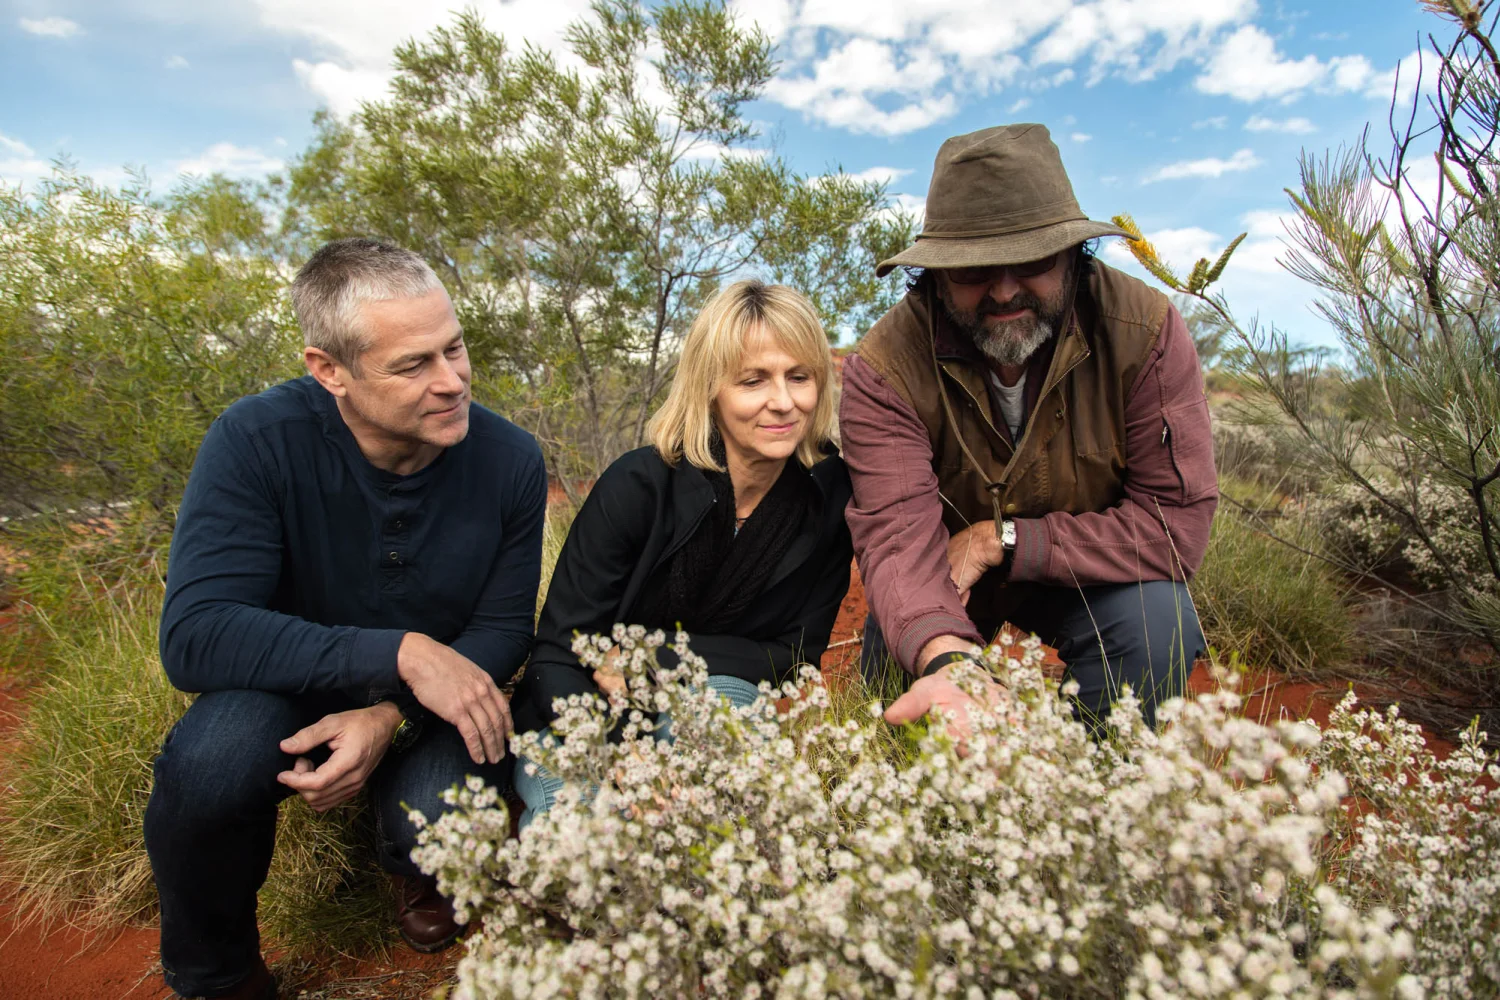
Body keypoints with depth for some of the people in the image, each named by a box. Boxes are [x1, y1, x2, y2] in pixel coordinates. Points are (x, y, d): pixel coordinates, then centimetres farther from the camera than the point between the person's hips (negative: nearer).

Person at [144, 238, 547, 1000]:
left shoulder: (510, 460, -16)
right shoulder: (256, 441, -22)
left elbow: (504, 631, -8)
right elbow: (194, 635, -28)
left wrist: (391, 718, -26)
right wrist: (400, 652, -38)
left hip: (424, 708, 1)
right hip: (288, 690, 0)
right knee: (209, 765, -32)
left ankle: (416, 866, 15)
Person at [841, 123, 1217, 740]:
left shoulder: (1143, 330, -24)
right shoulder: (885, 367, -27)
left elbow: (1178, 520, -24)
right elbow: (899, 537, -37)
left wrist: (1001, 539, -31)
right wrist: (947, 660, -58)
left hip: (1089, 579, 1)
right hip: (937, 598, 0)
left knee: (1157, 619, -28)